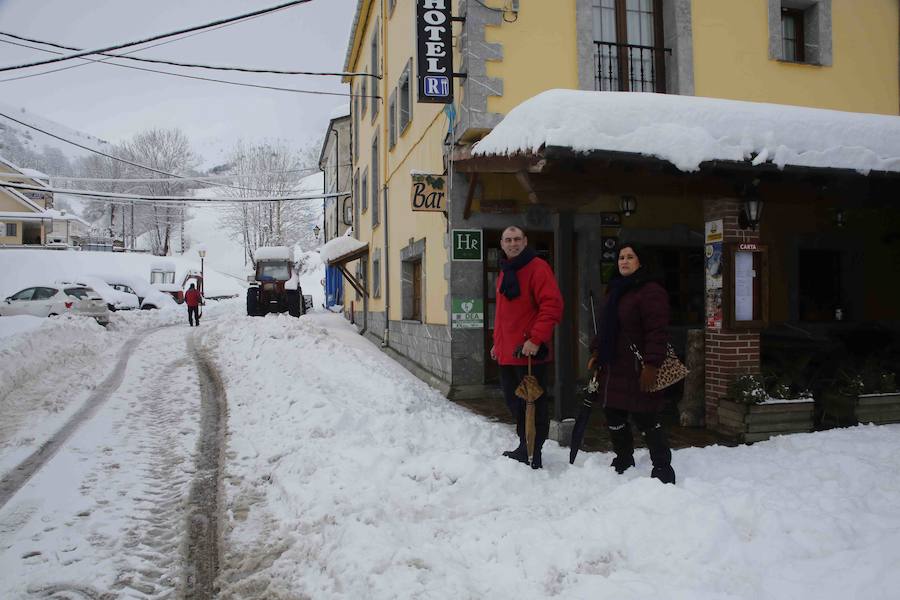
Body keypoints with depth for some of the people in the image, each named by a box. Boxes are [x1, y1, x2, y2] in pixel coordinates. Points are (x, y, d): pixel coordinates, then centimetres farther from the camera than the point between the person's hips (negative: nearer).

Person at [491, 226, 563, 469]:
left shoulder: (537, 268, -10)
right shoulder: (504, 272, 17)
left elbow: (552, 306, -19)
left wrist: (536, 339, -24)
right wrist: (497, 342, 21)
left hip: (529, 352, -9)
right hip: (506, 353, 9)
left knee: (533, 403, 0)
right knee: (514, 401, 17)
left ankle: (534, 454, 10)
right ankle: (524, 447, 32)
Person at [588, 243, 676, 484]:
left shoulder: (651, 291, -12)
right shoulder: (615, 289, 17)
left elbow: (657, 331, -19)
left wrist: (651, 365, -24)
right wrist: (596, 352, 16)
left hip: (637, 370, -9)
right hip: (612, 369, 9)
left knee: (645, 419, -5)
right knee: (613, 416, 15)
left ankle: (663, 468, 7)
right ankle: (623, 460, 33)